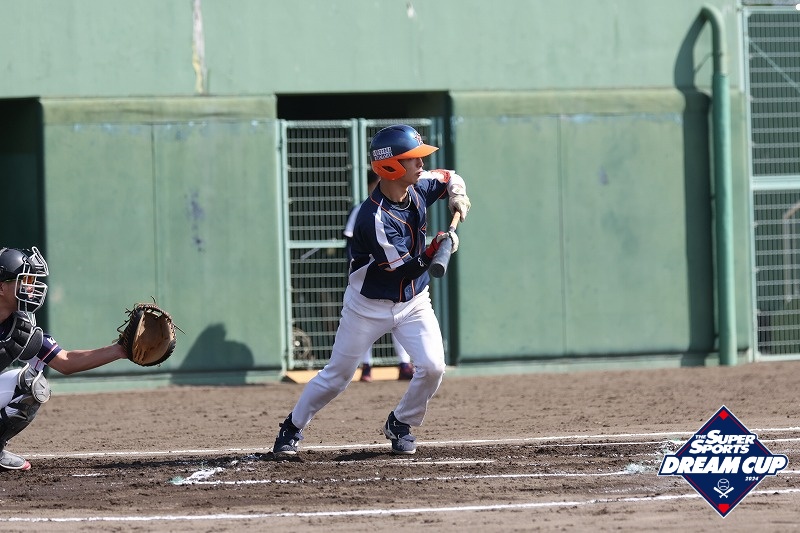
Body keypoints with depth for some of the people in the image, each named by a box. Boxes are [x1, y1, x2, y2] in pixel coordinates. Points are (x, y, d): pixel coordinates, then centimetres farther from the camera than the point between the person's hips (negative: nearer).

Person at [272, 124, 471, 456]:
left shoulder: (419, 187, -9)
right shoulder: (374, 218, -30)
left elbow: (449, 178, 12)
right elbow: (403, 270, -27)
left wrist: (457, 193, -9)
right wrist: (435, 250, -38)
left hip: (413, 303, 5)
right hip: (369, 305, -5)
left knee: (432, 366, -13)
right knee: (336, 376, 5)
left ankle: (400, 425, 12)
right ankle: (292, 428, 26)